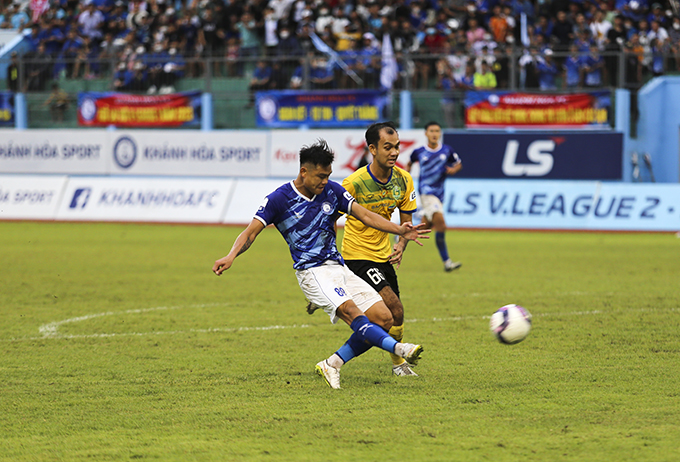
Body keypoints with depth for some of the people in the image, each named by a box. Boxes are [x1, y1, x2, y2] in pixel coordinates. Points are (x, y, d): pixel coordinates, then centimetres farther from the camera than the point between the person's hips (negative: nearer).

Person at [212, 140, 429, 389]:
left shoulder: (332, 191, 7)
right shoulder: (279, 199, -5)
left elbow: (365, 215, 8)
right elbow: (251, 232, -8)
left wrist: (399, 230, -5)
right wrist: (231, 256, -27)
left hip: (338, 266, 6)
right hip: (311, 272, -6)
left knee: (383, 318, -5)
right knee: (350, 310, -31)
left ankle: (332, 364, -1)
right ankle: (397, 348, -43)